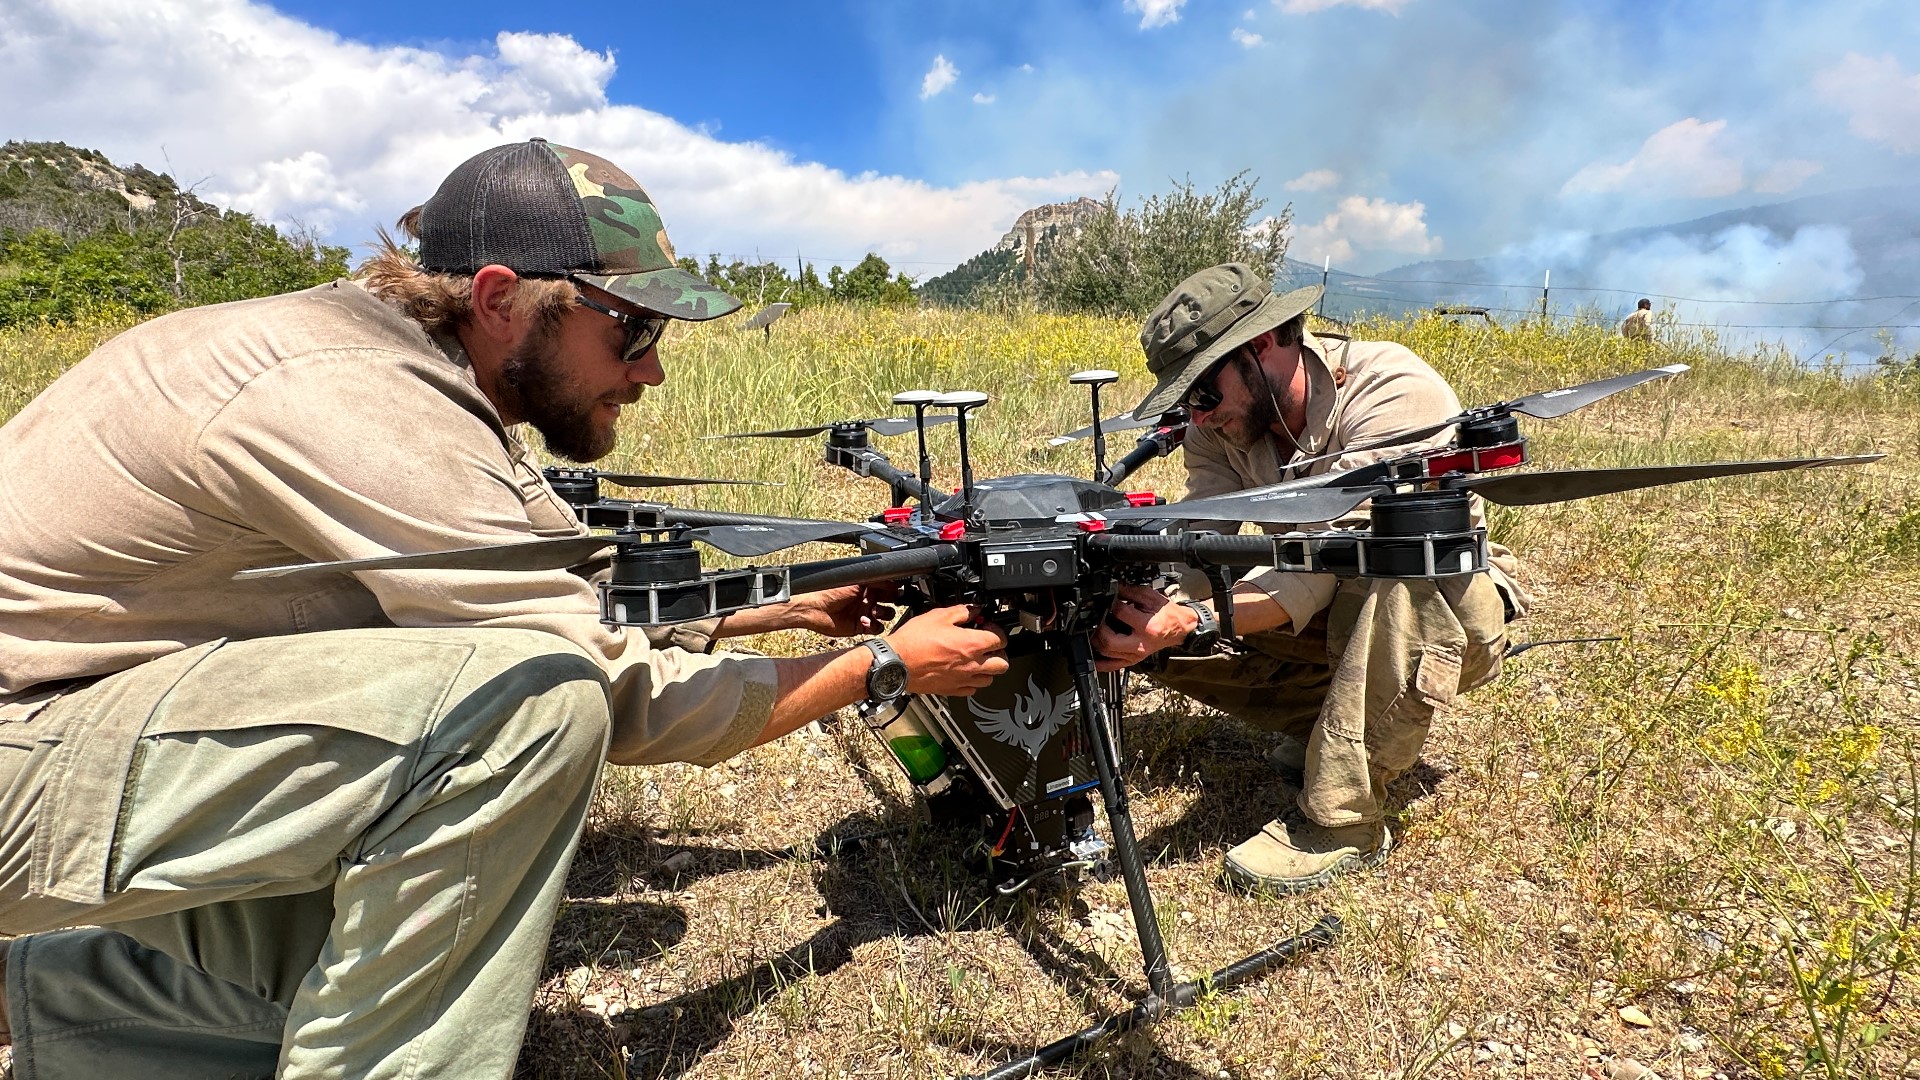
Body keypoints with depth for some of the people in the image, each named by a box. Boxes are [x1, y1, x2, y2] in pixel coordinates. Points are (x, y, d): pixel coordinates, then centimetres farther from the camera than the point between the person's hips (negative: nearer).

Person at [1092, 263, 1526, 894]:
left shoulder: (1395, 392, -28)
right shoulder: (1223, 426, -9)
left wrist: (1194, 622, -49)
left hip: (1450, 611, -5)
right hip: (1331, 610, 5)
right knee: (1161, 636, -14)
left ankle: (1342, 821, -27)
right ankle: (1339, 726, 3)